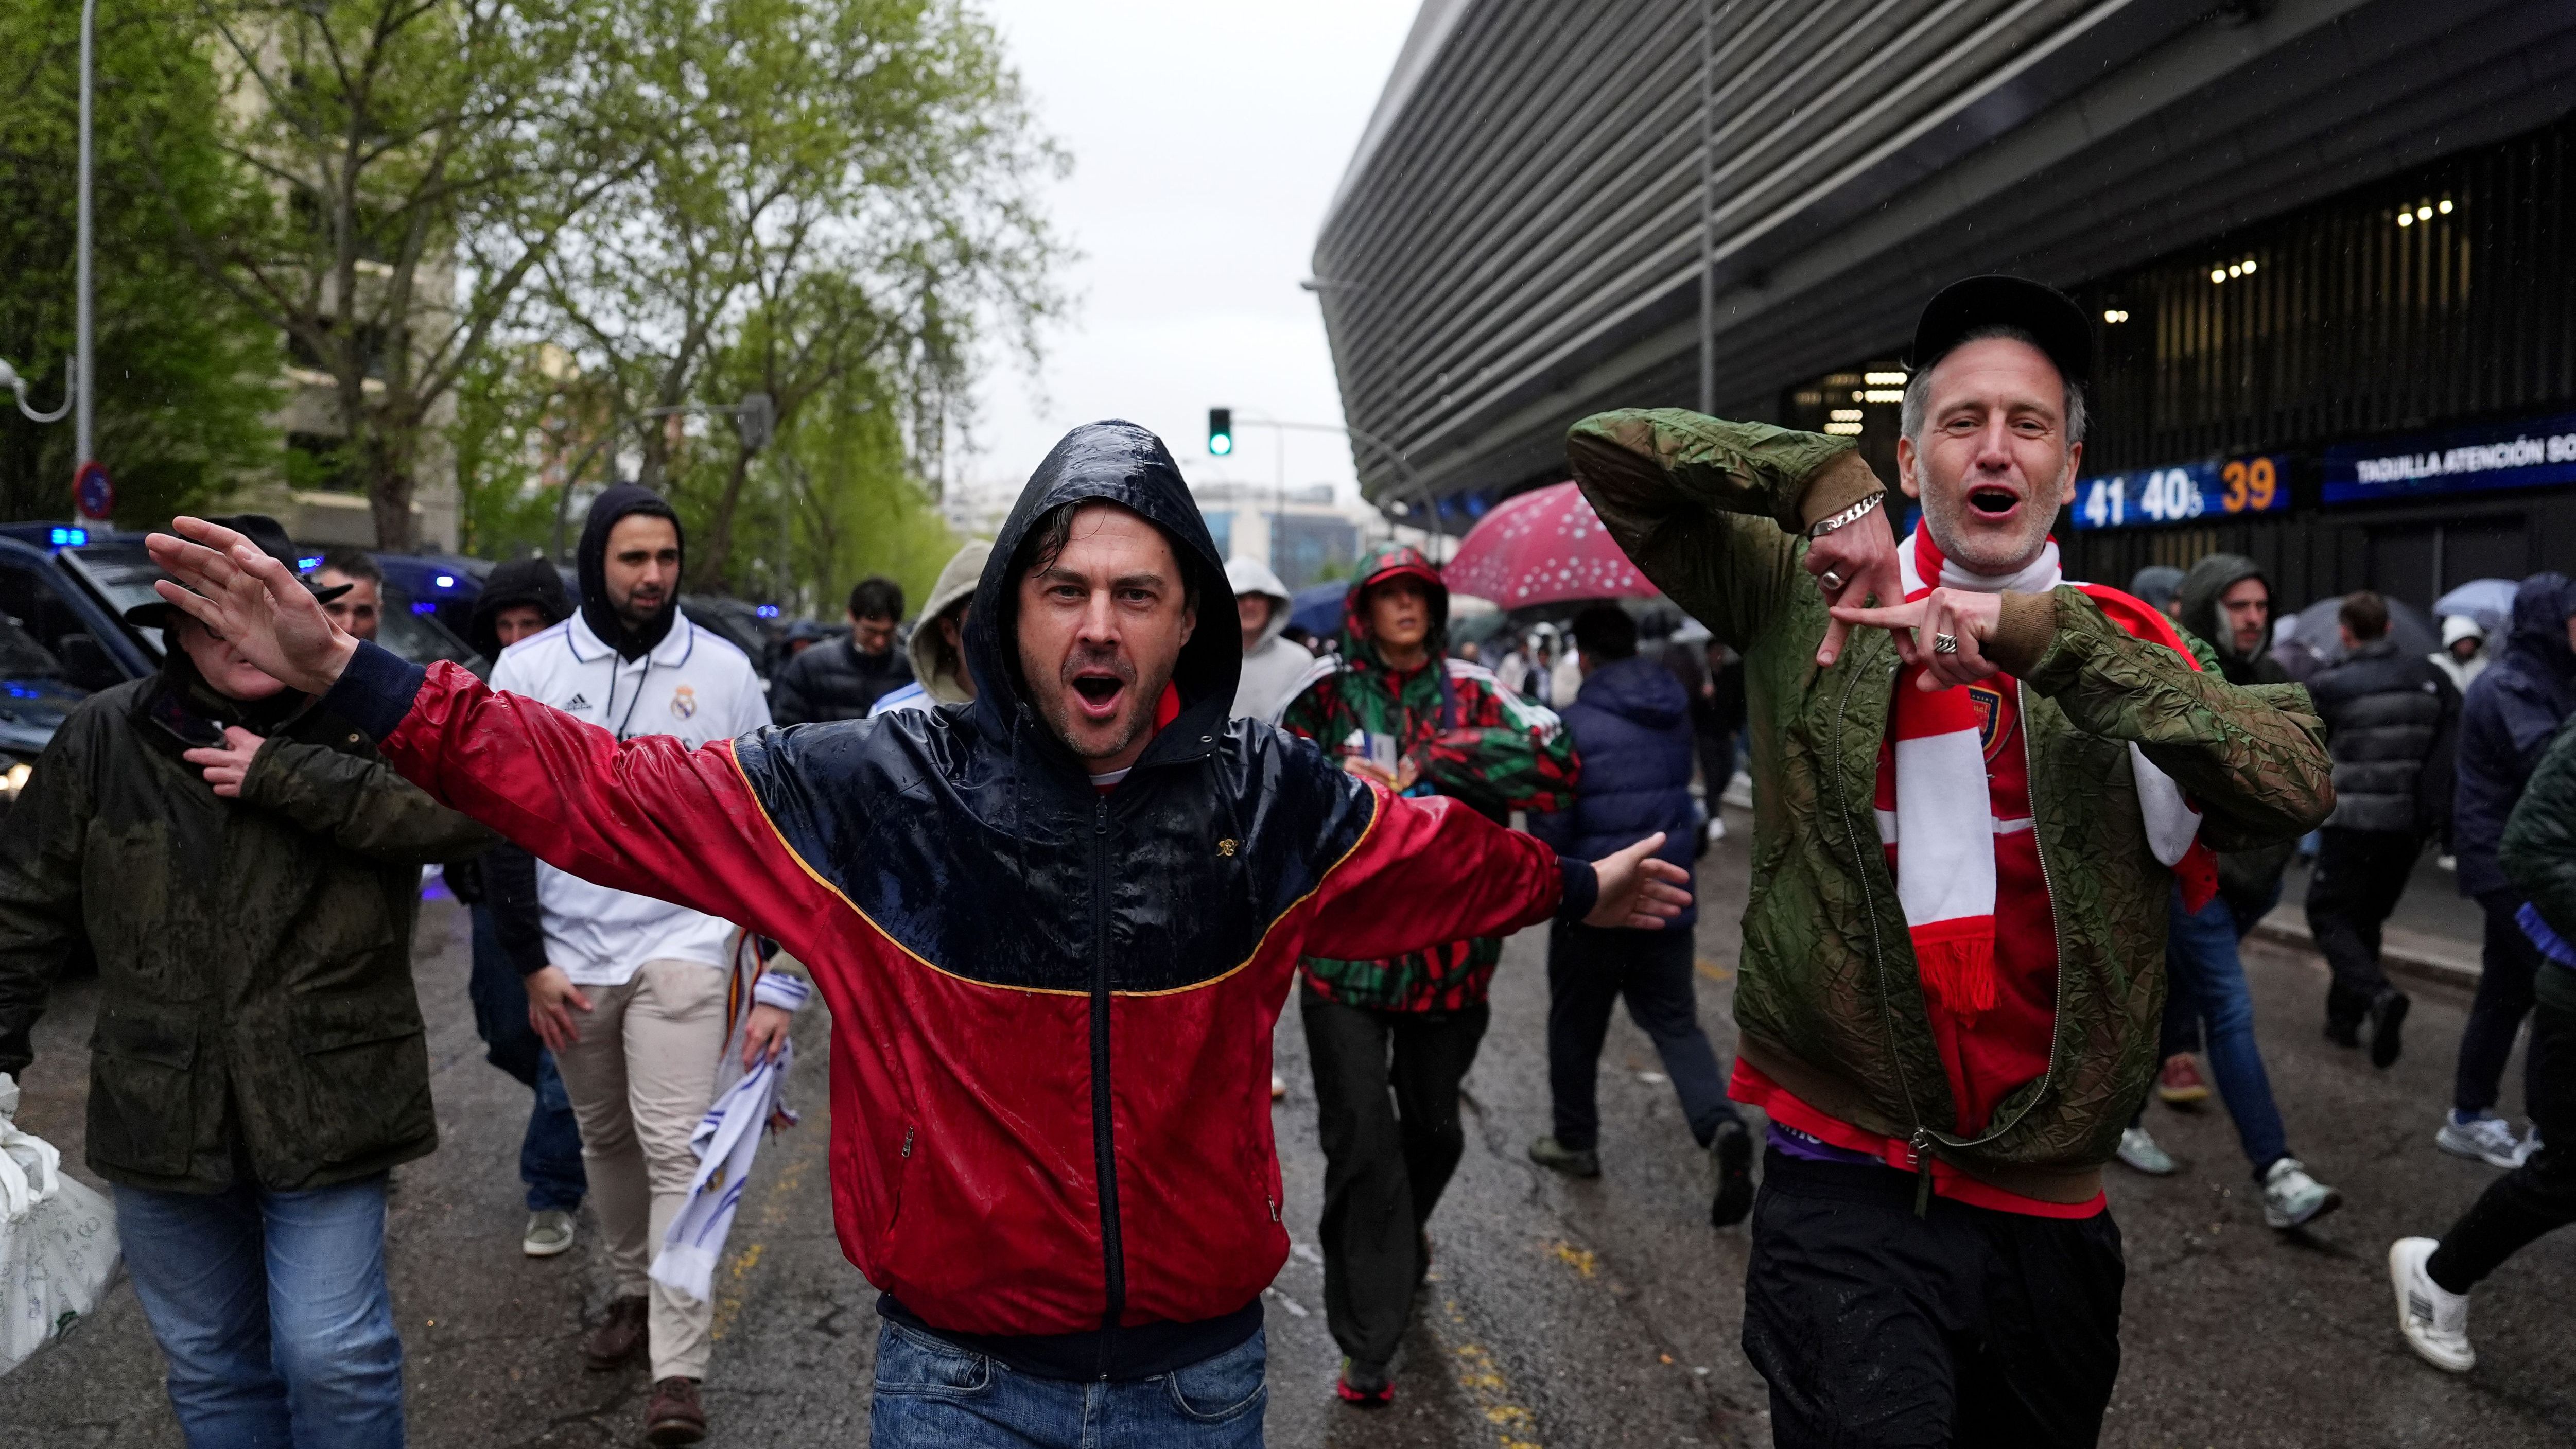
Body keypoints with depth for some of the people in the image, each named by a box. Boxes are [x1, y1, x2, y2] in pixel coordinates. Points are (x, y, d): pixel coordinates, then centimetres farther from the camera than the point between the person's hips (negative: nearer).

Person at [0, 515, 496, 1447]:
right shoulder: (104, 738, 3)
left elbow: (469, 806, -26)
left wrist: (282, 775, -24)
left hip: (326, 1112, -3)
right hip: (160, 1115, 3)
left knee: (334, 1358, -1)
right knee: (209, 1365, 17)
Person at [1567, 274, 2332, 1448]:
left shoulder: (2129, 647, 3)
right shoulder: (1804, 598, 0)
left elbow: (2293, 785, -16)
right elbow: (1608, 452, -3)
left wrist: (2042, 634, -22)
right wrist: (1828, 484, -13)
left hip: (2051, 1216, 3)